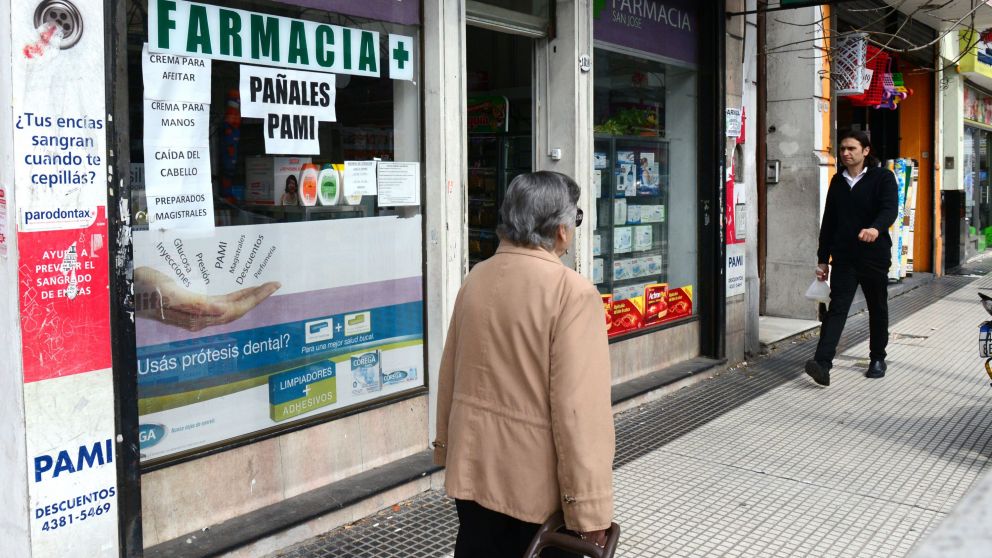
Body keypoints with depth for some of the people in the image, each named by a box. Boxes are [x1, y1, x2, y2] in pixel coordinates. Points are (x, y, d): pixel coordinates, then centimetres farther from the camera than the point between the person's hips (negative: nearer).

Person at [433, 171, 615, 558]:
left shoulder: (476, 279, 2)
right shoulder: (573, 292, -19)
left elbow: (449, 375, 9)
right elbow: (579, 409, -23)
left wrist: (446, 446, 22)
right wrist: (590, 509, -16)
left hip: (473, 469, 6)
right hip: (538, 481, -6)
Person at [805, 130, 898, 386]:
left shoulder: (882, 177, -2)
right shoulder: (838, 181, 12)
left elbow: (890, 209, -18)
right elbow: (828, 221, 14)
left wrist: (876, 228, -40)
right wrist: (823, 258, 11)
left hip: (874, 255, -2)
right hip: (844, 257, 2)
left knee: (877, 309, 11)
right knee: (837, 308, -9)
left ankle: (877, 359, 28)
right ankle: (822, 363, -20)